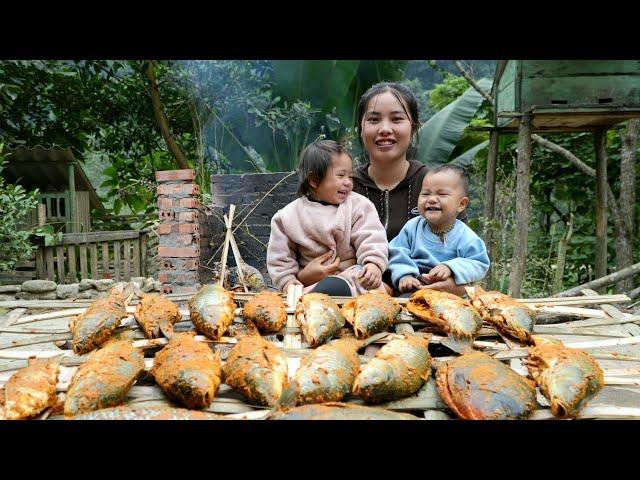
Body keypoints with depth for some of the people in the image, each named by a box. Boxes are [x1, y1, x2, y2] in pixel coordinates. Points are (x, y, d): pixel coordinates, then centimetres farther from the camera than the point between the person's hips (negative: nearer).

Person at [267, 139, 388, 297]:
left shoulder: (358, 205, 6)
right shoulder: (289, 216, 8)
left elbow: (371, 239, -2)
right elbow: (281, 256, 12)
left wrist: (374, 264, -19)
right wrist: (287, 280, 0)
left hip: (351, 275, -1)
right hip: (308, 282, 2)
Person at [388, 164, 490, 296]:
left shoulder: (466, 238, -7)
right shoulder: (412, 227, 1)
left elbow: (479, 264, -5)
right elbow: (398, 254, 2)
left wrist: (450, 268, -20)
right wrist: (404, 275, -16)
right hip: (413, 289, 0)